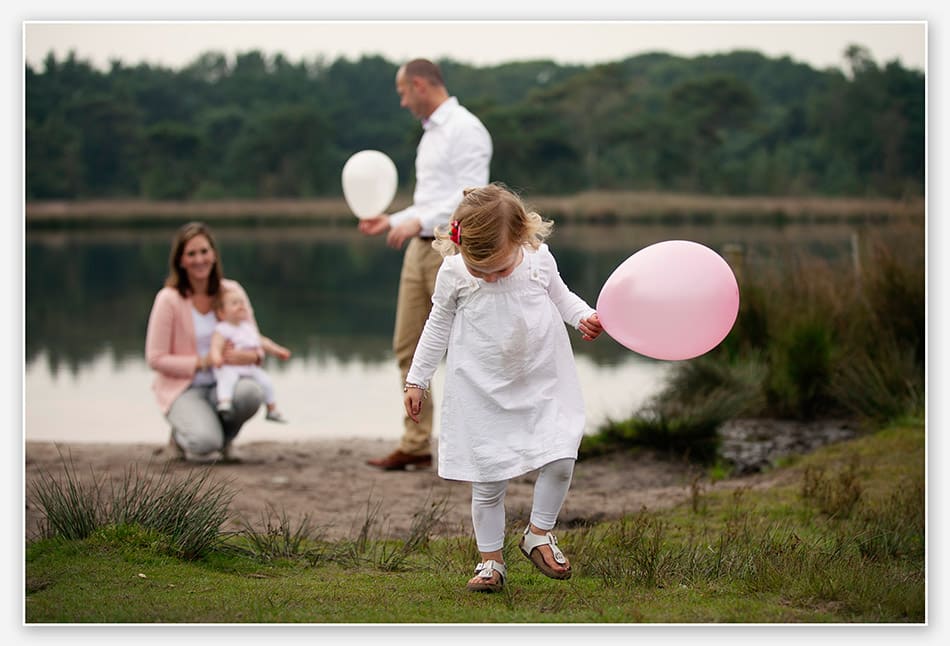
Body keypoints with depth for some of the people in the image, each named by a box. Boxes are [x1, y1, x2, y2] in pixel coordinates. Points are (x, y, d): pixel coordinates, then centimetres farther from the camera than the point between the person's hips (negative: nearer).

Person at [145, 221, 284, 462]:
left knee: (250, 392, -33)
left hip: (223, 385, 4)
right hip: (184, 388, -4)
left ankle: (223, 438, 1)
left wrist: (251, 356, -16)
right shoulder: (168, 299, -11)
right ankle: (181, 436, 8)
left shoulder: (232, 291, 2)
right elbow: (155, 359, -9)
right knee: (205, 443, -32)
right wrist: (202, 362, -19)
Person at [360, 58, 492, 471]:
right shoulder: (430, 133, 20)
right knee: (408, 349, 7)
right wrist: (392, 221, 21)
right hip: (420, 249, 10)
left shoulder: (464, 129, -10)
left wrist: (418, 222, -25)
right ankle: (416, 445, 10)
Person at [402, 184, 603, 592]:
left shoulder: (539, 260, -9)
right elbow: (438, 326, 4)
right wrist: (417, 379, 7)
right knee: (488, 480, 0)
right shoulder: (454, 273, -12)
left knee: (560, 459, -10)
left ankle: (538, 535, 14)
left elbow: (560, 296, 12)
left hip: (544, 382, 1)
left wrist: (584, 317, -8)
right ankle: (490, 559, 17)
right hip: (484, 392, -1)